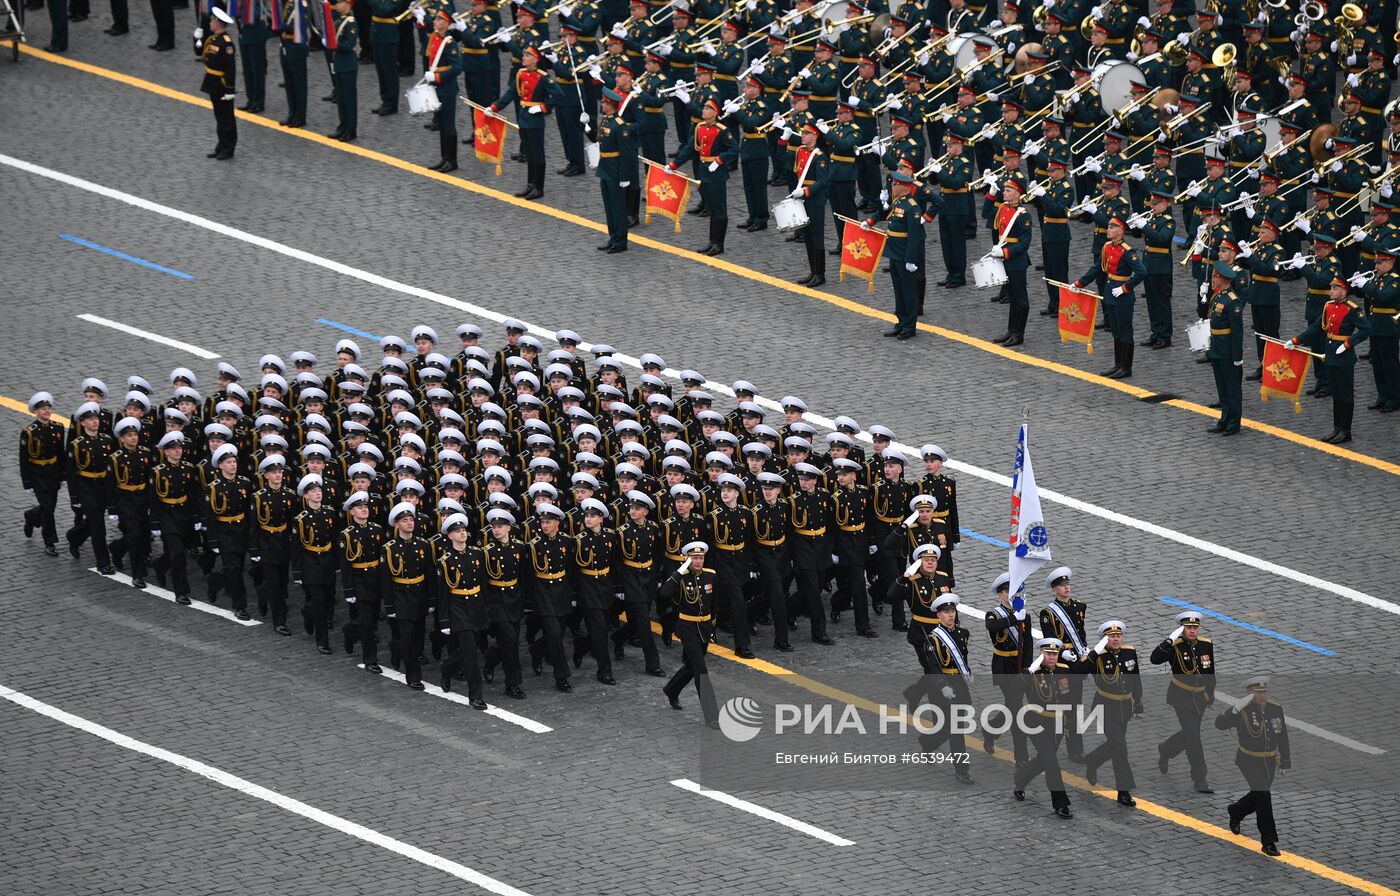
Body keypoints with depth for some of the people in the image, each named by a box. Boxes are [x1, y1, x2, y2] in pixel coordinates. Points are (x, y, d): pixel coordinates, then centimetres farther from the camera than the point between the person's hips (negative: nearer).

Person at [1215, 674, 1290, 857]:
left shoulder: (1276, 709, -1)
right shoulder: (1243, 711, -16)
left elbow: (1283, 737, 9)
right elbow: (1219, 724, -28)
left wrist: (1285, 761, 12)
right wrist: (1236, 709, -39)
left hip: (1269, 762, 6)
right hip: (1249, 760, -6)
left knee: (1259, 796, 16)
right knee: (1263, 795, -17)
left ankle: (1235, 811, 42)